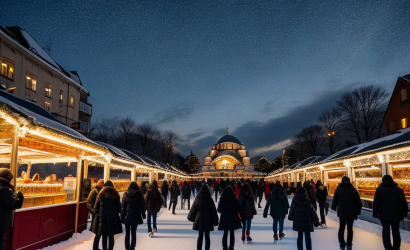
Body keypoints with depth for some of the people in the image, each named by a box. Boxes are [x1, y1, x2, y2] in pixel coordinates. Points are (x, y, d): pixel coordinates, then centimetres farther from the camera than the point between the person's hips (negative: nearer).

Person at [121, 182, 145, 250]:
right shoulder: (139, 194, -4)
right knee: (133, 233, 4)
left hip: (127, 215, 1)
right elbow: (142, 205, 1)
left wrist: (122, 216, 2)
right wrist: (143, 214, 10)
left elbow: (123, 206, 0)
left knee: (127, 232, 12)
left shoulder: (125, 194, 0)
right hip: (136, 216, -1)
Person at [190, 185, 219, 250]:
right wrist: (215, 221, 0)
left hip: (199, 219, 3)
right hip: (208, 219, -3)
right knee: (207, 237, 7)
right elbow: (213, 211, -8)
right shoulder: (209, 199, -13)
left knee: (200, 236, 12)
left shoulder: (197, 198, -4)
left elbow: (193, 209, 7)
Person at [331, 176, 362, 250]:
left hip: (341, 212, 1)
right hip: (351, 213, -1)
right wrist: (358, 212, 7)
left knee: (341, 228, 13)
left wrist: (334, 208, 17)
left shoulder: (338, 189, -4)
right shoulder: (353, 190, -6)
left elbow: (335, 200, 0)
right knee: (350, 228, 9)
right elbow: (358, 203, -3)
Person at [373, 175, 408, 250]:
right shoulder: (399, 189, 4)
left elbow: (376, 203, -5)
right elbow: (404, 203, 4)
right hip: (396, 215, 2)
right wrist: (404, 213, 13)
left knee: (386, 231, 6)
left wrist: (375, 213, 2)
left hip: (384, 214, -2)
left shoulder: (380, 189, -3)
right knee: (396, 231, 13)